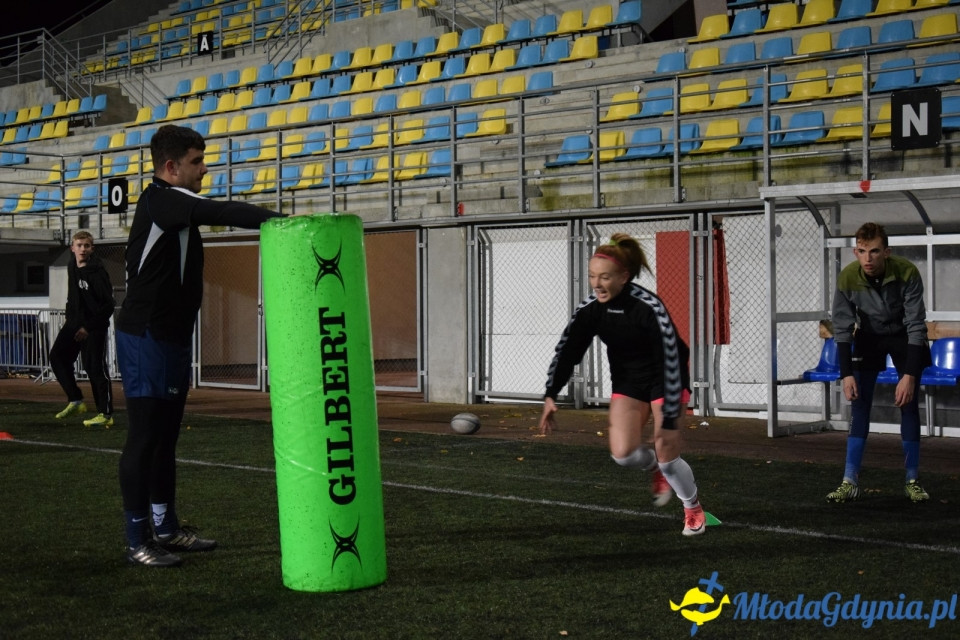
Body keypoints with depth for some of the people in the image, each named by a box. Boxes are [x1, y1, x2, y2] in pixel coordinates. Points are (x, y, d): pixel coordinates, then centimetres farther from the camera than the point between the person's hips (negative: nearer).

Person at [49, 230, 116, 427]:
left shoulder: (98, 272, -16)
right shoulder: (72, 267, 8)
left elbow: (108, 305, -17)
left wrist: (88, 327, -18)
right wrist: (69, 317, 15)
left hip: (94, 327, -8)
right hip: (74, 322, 8)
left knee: (95, 367, -7)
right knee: (57, 356, 3)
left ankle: (106, 414, 0)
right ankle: (75, 401, 14)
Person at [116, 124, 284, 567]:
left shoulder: (169, 205, 17)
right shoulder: (160, 201, -16)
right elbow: (221, 213, -27)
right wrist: (282, 221, -28)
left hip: (169, 338, 10)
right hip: (147, 338, -10)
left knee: (165, 436, 15)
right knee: (144, 437, -6)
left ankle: (165, 528, 24)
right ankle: (137, 541, 0)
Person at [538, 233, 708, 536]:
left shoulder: (650, 308, -31)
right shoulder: (590, 309, -16)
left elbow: (671, 363, -32)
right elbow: (566, 351, -9)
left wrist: (670, 419, -34)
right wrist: (550, 396, -21)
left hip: (665, 379, -4)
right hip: (627, 381, 4)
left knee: (666, 455, -9)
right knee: (623, 453, -11)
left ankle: (694, 509, 21)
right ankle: (655, 468, 26)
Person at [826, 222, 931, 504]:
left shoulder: (907, 273, -31)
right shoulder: (847, 278, -26)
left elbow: (916, 326, -26)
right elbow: (842, 328, -16)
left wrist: (909, 375, -30)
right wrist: (847, 374, -21)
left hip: (904, 336, -1)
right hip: (869, 337, 1)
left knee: (909, 404, -5)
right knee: (859, 404, -6)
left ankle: (912, 481, 4)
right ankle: (850, 481, -4)